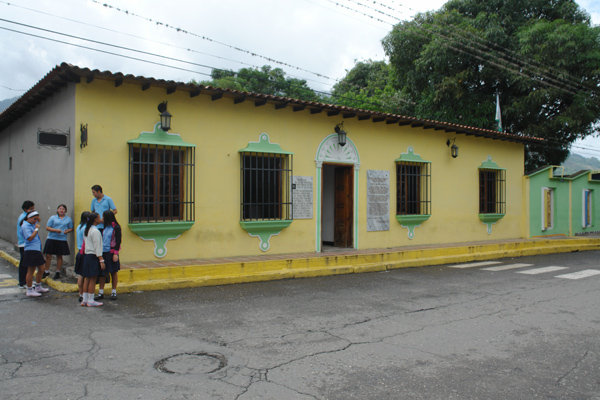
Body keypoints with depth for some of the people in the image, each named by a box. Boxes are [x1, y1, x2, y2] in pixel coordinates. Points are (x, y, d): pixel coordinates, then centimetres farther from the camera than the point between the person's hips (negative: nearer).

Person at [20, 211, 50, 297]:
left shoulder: (33, 224, 13)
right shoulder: (25, 226, -14)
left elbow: (38, 220, 35)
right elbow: (30, 238, -23)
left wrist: (37, 218, 16)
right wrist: (36, 229, -16)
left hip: (37, 251, 10)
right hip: (30, 251, -10)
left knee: (41, 269, 16)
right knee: (31, 271, -1)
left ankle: (38, 287, 31)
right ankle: (30, 290, 7)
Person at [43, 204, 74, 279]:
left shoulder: (68, 219, 9)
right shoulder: (53, 218, 5)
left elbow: (71, 228, 13)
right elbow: (47, 227, 1)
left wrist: (68, 231, -10)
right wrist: (56, 230, -14)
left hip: (62, 240, 0)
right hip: (51, 239, 0)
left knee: (59, 256, 7)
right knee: (48, 255, 0)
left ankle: (58, 272, 19)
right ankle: (47, 271, 15)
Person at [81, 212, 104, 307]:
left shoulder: (86, 231, 13)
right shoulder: (95, 231, -14)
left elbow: (84, 243, 18)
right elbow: (97, 247, -17)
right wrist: (101, 260, -16)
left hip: (86, 255, 9)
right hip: (93, 256, -9)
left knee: (87, 278, 12)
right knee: (93, 279, -3)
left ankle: (84, 300, 16)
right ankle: (90, 301, 1)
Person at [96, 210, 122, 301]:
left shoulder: (116, 227, -8)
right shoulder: (105, 227, 12)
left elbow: (118, 241, -10)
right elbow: (102, 239, 19)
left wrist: (116, 253, -16)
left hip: (111, 252, -6)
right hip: (103, 252, 6)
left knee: (113, 272, 5)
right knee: (102, 272, 6)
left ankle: (113, 292, 14)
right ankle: (101, 292, 13)